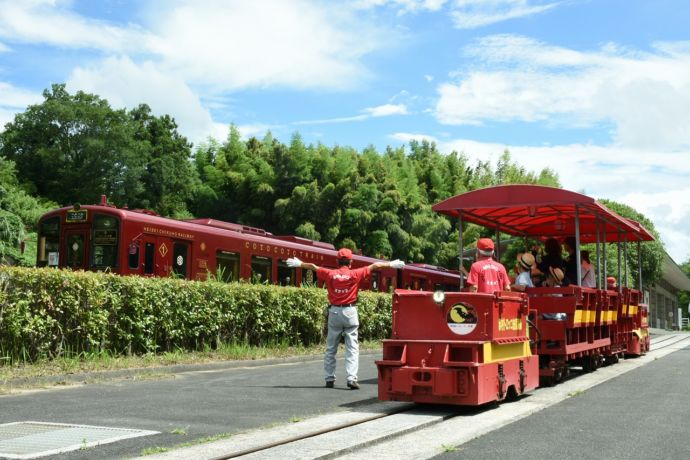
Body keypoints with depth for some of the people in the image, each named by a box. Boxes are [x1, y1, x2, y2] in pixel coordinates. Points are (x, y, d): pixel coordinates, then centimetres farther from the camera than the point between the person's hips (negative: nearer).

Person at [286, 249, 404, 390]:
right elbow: (375, 266, 2)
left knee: (330, 348, 11)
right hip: (350, 312, -2)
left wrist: (299, 264, 32)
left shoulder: (330, 273, 2)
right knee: (352, 348, -2)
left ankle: (329, 379, 15)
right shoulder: (355, 274, -3)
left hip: (334, 312, 2)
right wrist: (392, 264, 11)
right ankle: (352, 378, -11)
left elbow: (313, 267, 17)